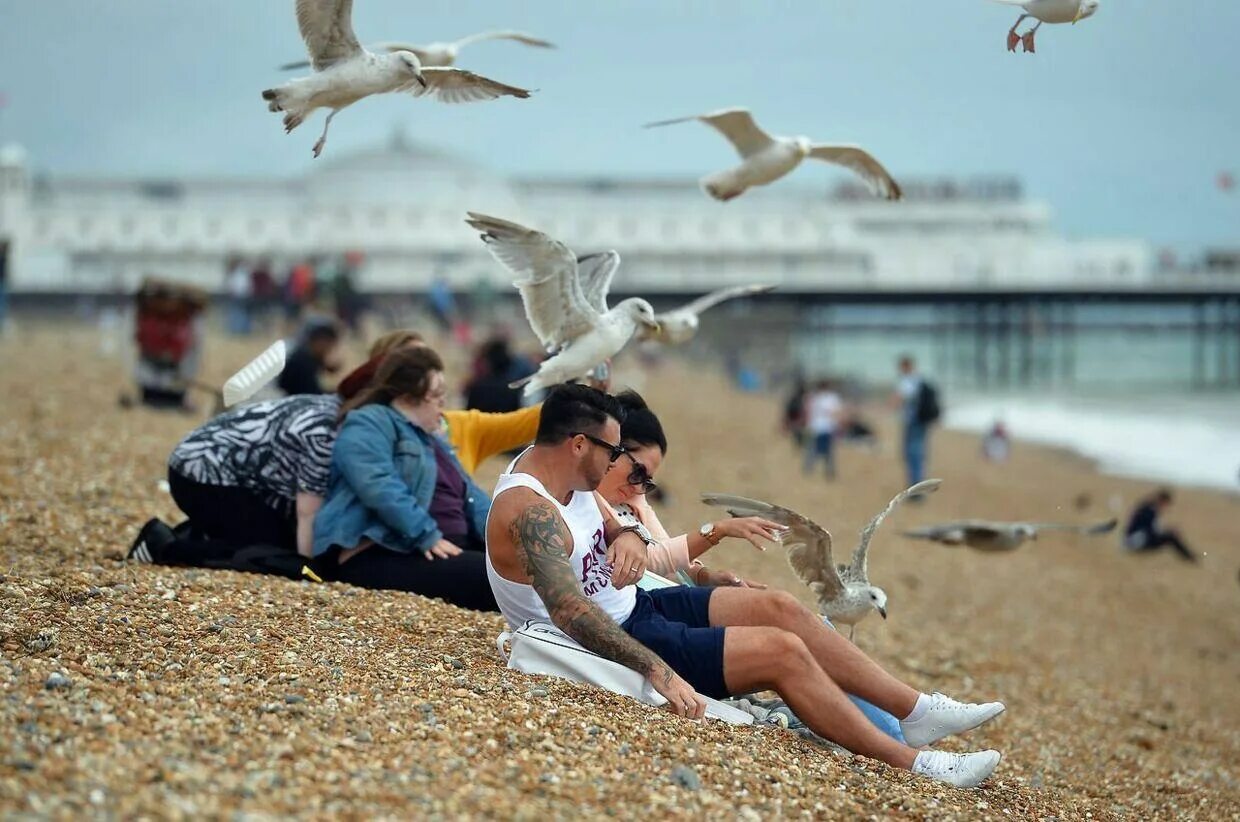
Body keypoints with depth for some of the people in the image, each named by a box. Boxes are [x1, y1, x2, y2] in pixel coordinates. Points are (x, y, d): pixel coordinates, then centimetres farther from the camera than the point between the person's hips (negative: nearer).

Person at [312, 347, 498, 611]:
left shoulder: (429, 440, 30)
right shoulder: (369, 424, -1)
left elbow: (471, 498, 24)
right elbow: (380, 488, -18)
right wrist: (428, 535, -23)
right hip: (380, 554, -9)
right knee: (482, 575, -34)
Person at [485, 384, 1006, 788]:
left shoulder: (563, 473, 2)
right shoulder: (527, 512, -29)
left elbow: (612, 529, 17)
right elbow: (568, 610, -38)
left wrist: (627, 540, -10)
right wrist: (659, 672, -41)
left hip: (631, 607, 10)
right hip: (613, 643, -10)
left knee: (780, 608, 4)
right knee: (783, 651, -15)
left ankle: (918, 712, 8)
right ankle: (913, 764, -8)